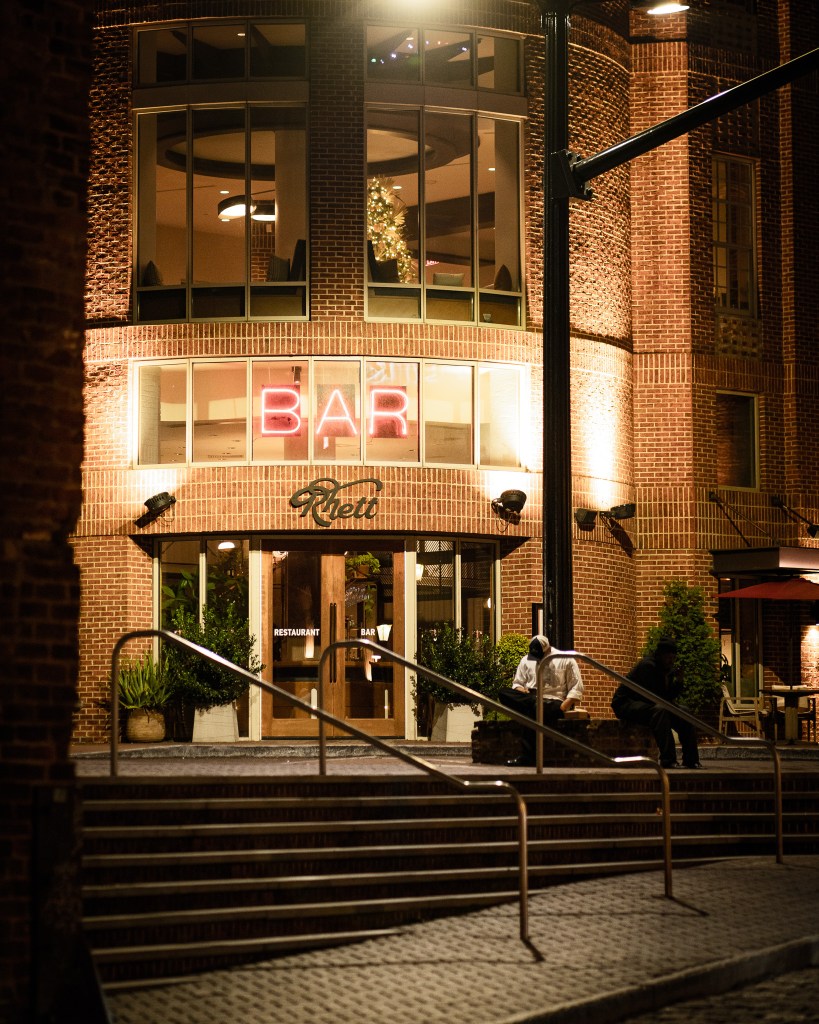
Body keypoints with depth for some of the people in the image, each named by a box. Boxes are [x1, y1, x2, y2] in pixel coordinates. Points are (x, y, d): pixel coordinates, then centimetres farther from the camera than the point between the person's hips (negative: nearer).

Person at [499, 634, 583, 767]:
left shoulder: (566, 660, 3)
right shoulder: (526, 660, 15)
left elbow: (576, 689, 0)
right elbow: (517, 683, 19)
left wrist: (562, 708, -14)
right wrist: (521, 690, -7)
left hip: (553, 701, -4)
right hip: (531, 697, 4)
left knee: (539, 707, -41)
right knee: (504, 694, -24)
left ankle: (528, 755, -35)